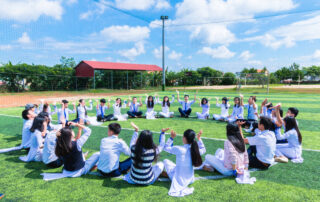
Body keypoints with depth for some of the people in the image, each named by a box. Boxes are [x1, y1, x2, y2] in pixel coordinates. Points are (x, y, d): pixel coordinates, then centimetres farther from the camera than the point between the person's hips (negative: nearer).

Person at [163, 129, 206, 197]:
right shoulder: (195, 149, -13)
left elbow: (165, 148, -6)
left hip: (178, 180, -4)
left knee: (166, 161, 12)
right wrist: (199, 139, 12)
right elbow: (203, 150, 13)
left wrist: (172, 138, -2)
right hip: (190, 180, 4)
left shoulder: (179, 149, -24)